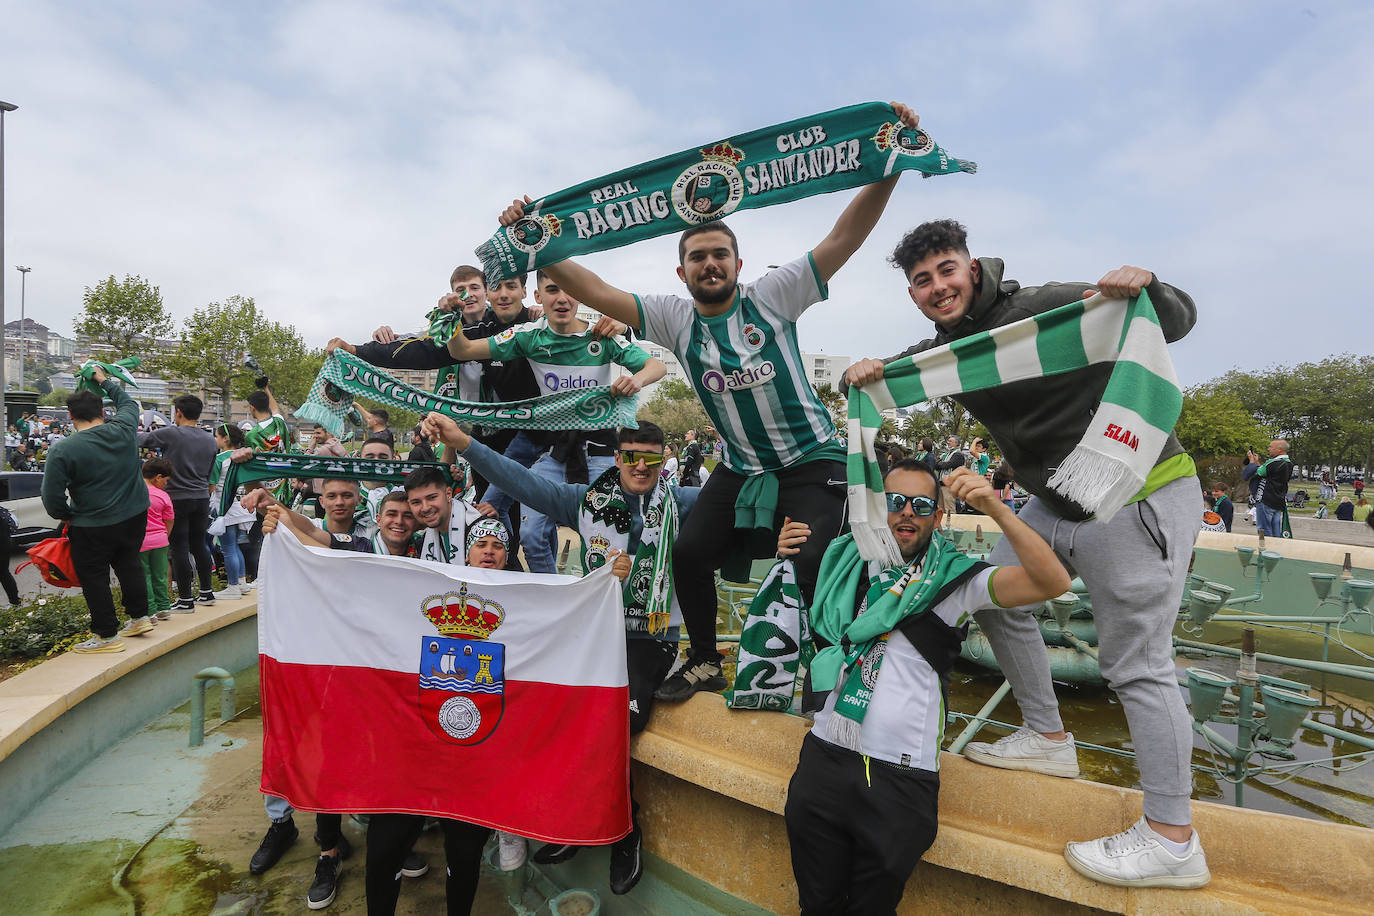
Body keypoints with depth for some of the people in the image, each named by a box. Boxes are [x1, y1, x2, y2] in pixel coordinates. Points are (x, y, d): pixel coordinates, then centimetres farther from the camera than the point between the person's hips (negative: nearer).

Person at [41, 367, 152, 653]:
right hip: (134, 517, 5)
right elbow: (128, 403, 18)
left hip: (93, 527, -5)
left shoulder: (62, 450, -15)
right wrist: (104, 381, 30)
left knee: (93, 577, 8)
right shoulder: (123, 430, -6)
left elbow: (52, 498, -13)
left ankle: (107, 635, 16)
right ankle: (139, 617, 31)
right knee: (128, 564, 22)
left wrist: (66, 515, 7)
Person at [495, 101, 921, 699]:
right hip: (739, 467, 4)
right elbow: (598, 292, -7)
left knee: (818, 562, -19)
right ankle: (705, 664, 19)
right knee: (690, 552, -3)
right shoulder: (675, 319, -1)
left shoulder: (771, 297, -9)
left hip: (813, 459, -3)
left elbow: (844, 236, -15)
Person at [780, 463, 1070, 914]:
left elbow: (1053, 582, -15)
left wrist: (997, 509, -26)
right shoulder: (848, 563, 7)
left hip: (900, 776, -3)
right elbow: (808, 628, 22)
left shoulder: (954, 577, -3)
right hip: (823, 757, 3)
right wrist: (793, 560, 4)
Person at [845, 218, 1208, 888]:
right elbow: (897, 376, 16)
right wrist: (869, 372, -9)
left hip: (1142, 497, -8)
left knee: (1135, 662, -6)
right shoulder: (945, 348, 3)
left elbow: (1178, 322, -12)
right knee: (995, 593, 13)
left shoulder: (1045, 309, -18)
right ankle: (1047, 741, 28)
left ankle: (1172, 841, 8)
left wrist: (1145, 288, -35)